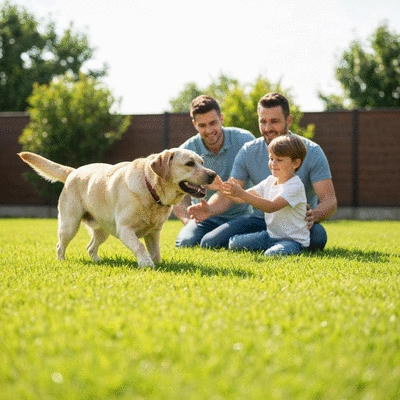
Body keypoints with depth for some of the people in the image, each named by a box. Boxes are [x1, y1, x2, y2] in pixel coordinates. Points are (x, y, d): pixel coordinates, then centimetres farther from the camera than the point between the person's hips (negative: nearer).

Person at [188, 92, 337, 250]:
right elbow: (227, 195, -4)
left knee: (317, 236, -37)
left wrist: (313, 215, -39)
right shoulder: (248, 152, -2)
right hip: (261, 220, 3)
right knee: (212, 242, -19)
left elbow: (330, 200, -15)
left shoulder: (311, 152, -10)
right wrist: (209, 209, -28)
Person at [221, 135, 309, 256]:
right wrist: (223, 188, -13)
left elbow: (271, 207, -32)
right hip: (270, 235, 8)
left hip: (294, 240, -8)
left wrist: (241, 193, -38)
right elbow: (241, 198, 6)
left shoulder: (295, 186, -18)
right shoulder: (270, 181, 8)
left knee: (272, 254, -37)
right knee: (234, 243, -4)